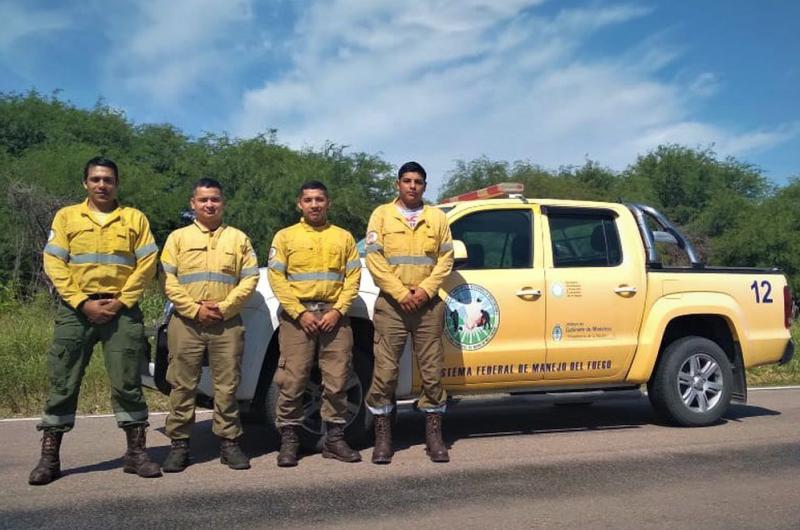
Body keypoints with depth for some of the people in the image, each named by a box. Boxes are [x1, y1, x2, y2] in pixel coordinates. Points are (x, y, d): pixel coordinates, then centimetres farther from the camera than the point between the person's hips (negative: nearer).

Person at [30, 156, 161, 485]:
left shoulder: (135, 218, 9)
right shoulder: (66, 216, 9)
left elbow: (147, 264, 1)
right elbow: (54, 264, 1)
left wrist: (121, 301, -9)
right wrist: (83, 303, -10)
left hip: (123, 310, 0)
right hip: (76, 310, 1)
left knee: (128, 383, 1)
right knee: (62, 383, 3)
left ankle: (136, 453, 10)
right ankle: (49, 457, 12)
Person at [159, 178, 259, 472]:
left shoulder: (238, 238, 11)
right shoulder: (178, 237, 9)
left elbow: (250, 278, 3)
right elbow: (168, 280, 1)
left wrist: (224, 307, -9)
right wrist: (195, 309, -10)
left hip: (228, 323, 0)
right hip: (186, 322, 0)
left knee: (227, 386, 4)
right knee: (182, 385, 4)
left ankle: (229, 442, 14)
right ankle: (179, 444, 14)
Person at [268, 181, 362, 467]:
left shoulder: (343, 237, 13)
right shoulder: (286, 236, 8)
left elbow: (353, 278, 7)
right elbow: (277, 278, 0)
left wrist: (337, 311, -7)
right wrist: (300, 313, -10)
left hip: (334, 315, 2)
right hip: (297, 316, -1)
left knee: (337, 381, 3)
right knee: (292, 381, -2)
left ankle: (334, 438, 13)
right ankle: (289, 440, 9)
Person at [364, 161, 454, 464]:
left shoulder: (437, 218, 11)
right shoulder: (382, 215, 5)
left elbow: (445, 259, 5)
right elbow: (374, 259, -4)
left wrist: (425, 290, -9)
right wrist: (401, 293, -11)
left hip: (428, 304, 2)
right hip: (391, 304, -2)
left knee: (432, 371, 4)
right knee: (385, 371, -1)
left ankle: (434, 436, 15)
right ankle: (383, 438, 9)